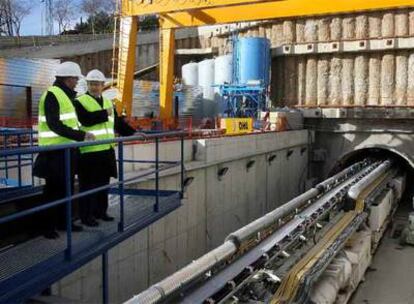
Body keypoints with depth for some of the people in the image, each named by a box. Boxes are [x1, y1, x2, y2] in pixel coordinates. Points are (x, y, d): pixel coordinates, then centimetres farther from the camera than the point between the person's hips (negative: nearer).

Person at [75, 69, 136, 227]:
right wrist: (104, 114, -16)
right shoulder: (80, 102, -5)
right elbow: (86, 120, -22)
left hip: (106, 150, 7)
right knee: (88, 184, -1)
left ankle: (101, 211, 27)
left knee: (103, 183, 14)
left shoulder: (108, 102, 18)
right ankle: (86, 215, 8)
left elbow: (118, 123, 20)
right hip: (89, 151, -7)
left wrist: (134, 133, 11)